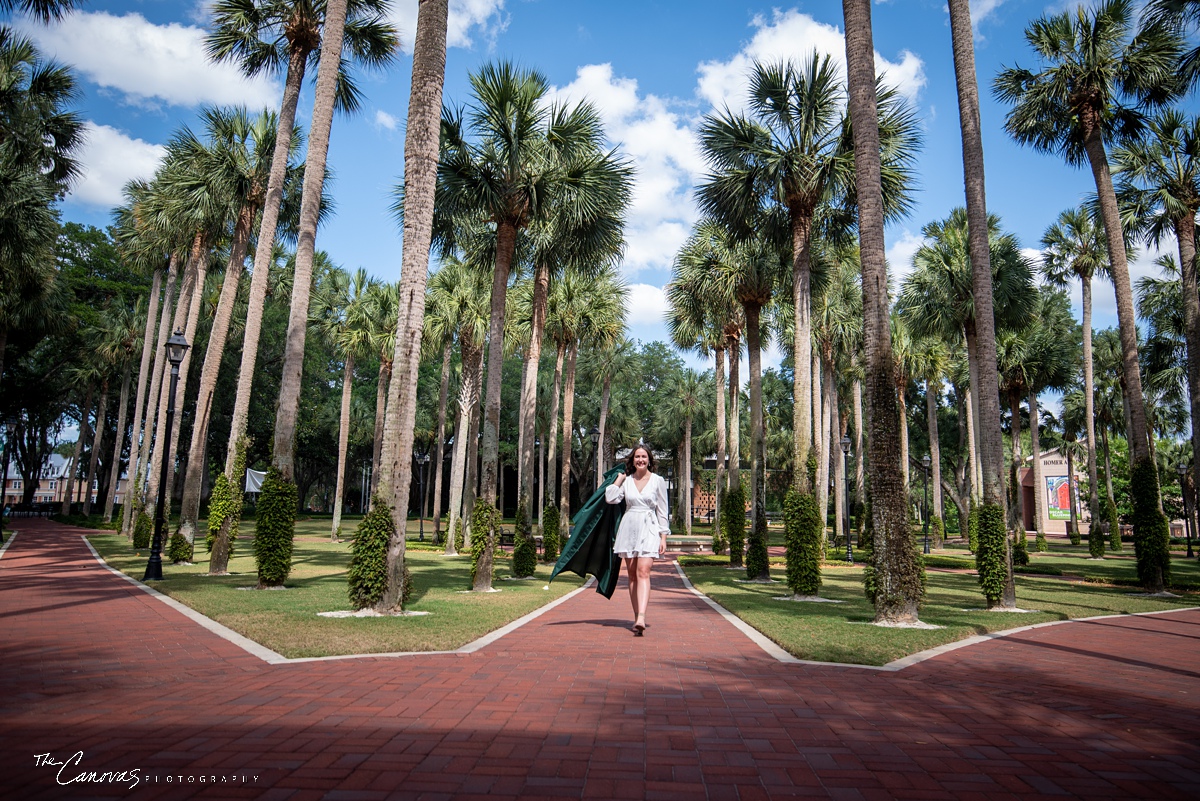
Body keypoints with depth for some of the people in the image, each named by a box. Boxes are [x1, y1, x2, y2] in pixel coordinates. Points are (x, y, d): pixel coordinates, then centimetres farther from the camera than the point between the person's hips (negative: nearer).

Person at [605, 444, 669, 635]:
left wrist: (663, 537, 0)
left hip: (649, 529, -3)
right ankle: (636, 616, 12)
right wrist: (620, 477, 2)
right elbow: (611, 498, -6)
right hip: (628, 528, 3)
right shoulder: (626, 480, 9)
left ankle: (641, 618, -29)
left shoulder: (658, 481, 3)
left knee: (643, 572, -18)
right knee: (632, 575, 5)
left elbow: (662, 511, 4)